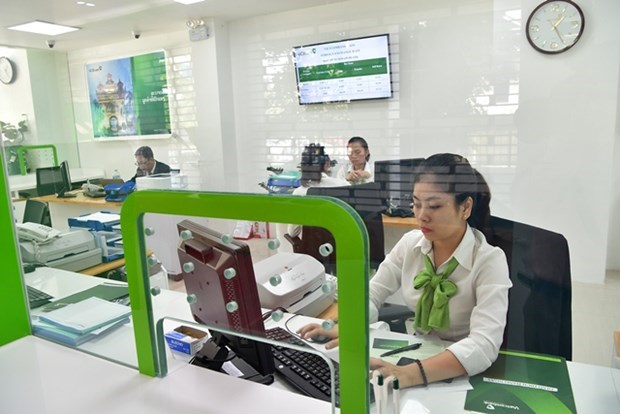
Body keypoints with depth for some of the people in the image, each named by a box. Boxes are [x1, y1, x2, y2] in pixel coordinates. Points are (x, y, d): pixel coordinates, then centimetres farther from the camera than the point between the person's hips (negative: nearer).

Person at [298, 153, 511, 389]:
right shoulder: (411, 243, -5)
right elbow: (371, 295, -2)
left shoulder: (490, 261, -18)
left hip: (464, 374, -3)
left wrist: (407, 375, -42)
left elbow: (484, 345, -29)